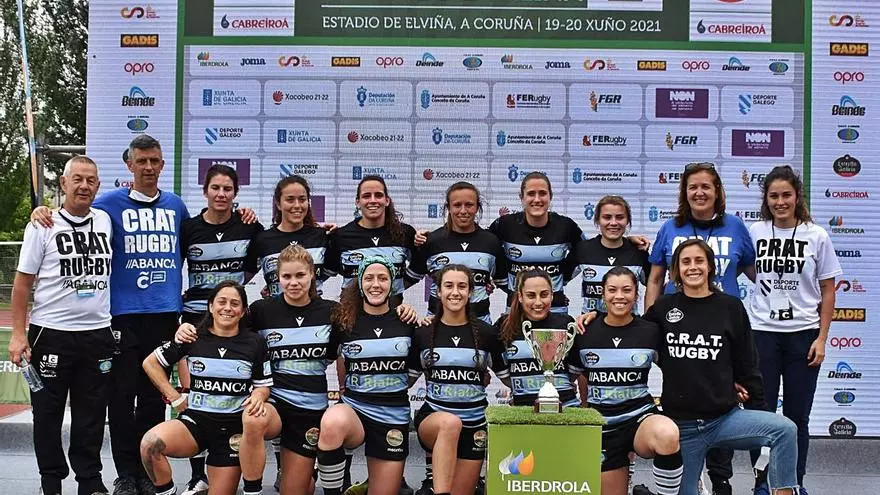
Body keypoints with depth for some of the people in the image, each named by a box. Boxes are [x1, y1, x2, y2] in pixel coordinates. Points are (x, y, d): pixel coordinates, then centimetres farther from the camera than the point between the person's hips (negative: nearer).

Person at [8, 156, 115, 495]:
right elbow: (22, 282, -3)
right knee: (48, 413, 6)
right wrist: (18, 334, -8)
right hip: (50, 334, -3)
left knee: (92, 415, 9)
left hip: (98, 334, 3)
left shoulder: (106, 221, 6)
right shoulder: (44, 225, -2)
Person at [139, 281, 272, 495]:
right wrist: (175, 398, 0)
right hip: (195, 419, -1)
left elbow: (263, 386, 7)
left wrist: (258, 396, -18)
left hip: (233, 428, 1)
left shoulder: (255, 343, 0)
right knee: (150, 442, -31)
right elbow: (150, 363, 6)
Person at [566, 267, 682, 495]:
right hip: (601, 424, 2)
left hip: (640, 415, -2)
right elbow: (574, 376, 14)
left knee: (667, 434, -37)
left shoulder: (651, 331, -3)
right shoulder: (585, 333, -1)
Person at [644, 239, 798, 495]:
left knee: (785, 430, -25)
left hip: (726, 418, 0)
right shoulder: (663, 308, 1)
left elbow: (747, 364, 5)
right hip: (680, 425, 0)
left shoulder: (731, 307, 1)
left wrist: (757, 412, 6)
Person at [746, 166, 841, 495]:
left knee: (797, 415, 7)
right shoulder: (755, 232, 0)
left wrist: (822, 338, -4)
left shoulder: (817, 237, -1)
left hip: (803, 333, -1)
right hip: (763, 333, 1)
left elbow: (827, 291, 1)